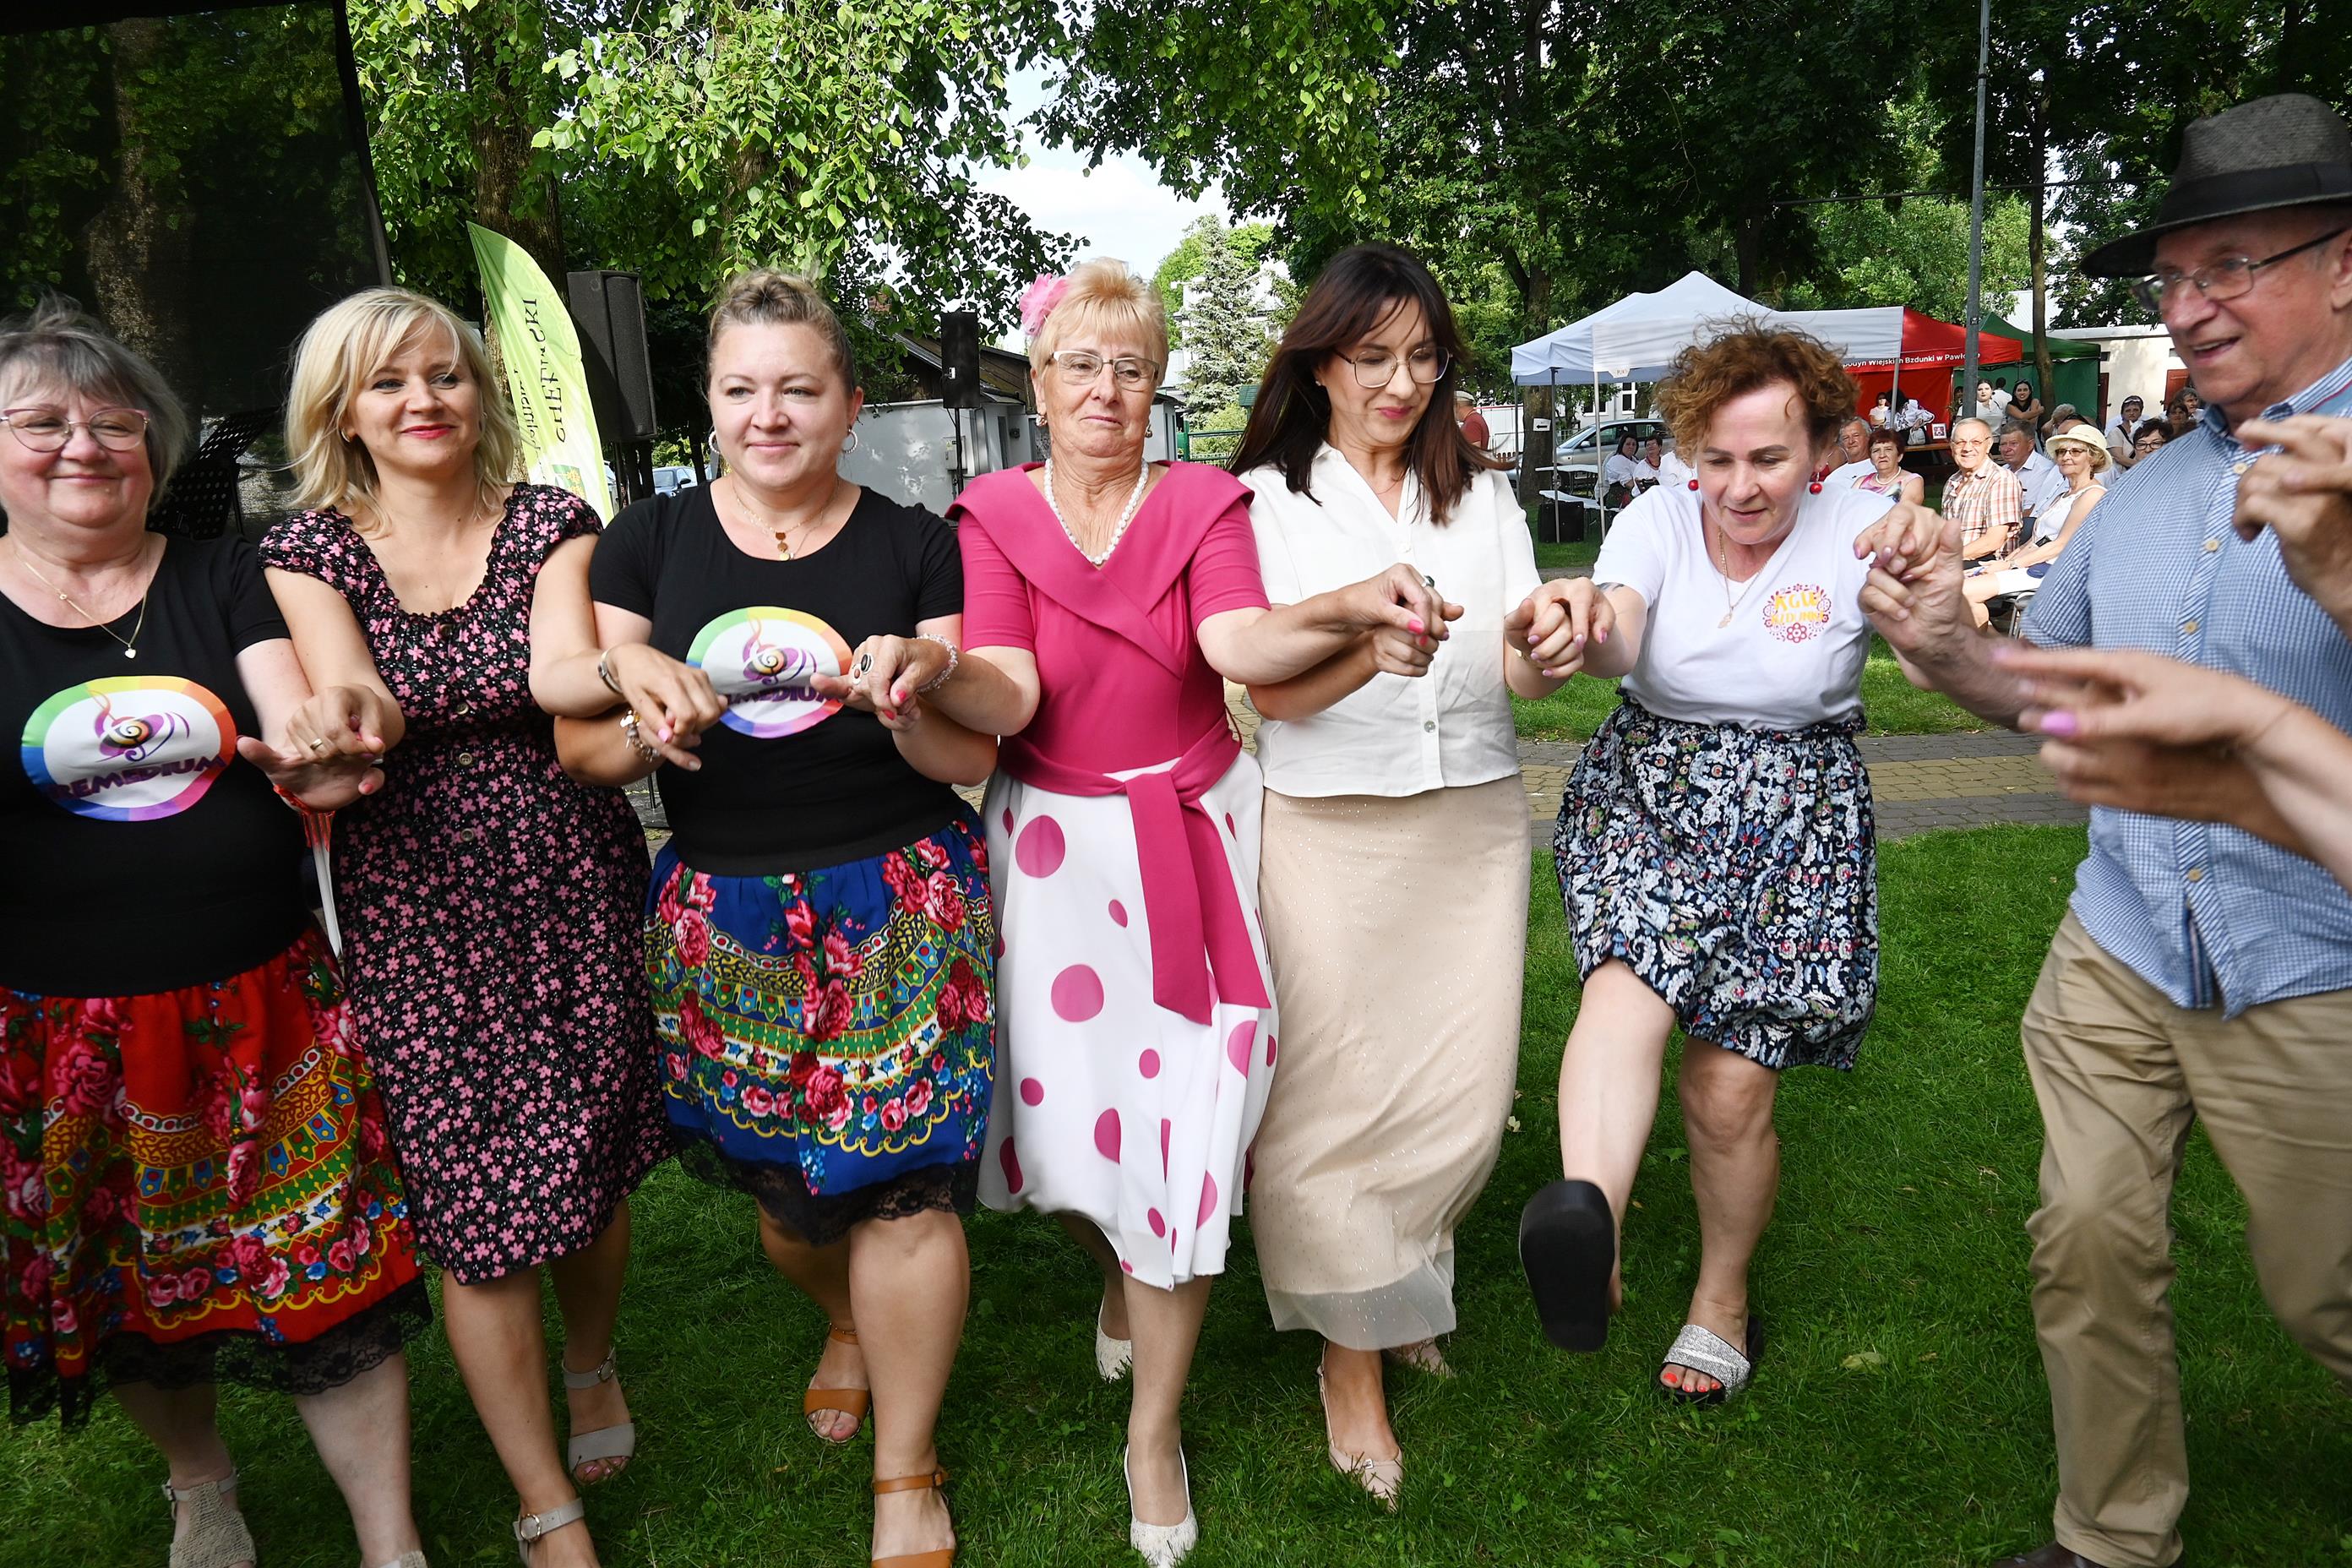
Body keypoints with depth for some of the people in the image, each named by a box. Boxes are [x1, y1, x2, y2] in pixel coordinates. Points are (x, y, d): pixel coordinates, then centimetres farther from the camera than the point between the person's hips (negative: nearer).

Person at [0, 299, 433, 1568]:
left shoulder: (222, 579, 5)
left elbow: (299, 731, -5)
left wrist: (310, 760, -28)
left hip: (259, 1002, 0)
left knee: (327, 1271, 0)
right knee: (122, 1285, 15)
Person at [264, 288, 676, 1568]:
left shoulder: (548, 522, 4)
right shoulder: (309, 548, 5)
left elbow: (557, 668, -13)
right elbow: (345, 691, -11)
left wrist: (625, 666, -36)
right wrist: (352, 716, -35)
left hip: (571, 880, 1)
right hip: (414, 904, 0)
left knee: (591, 1157, 7)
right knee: (475, 1198, -1)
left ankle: (591, 1364, 41)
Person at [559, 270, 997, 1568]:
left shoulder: (915, 546, 2)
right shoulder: (650, 542, 5)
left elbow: (971, 755, -1)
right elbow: (578, 745, 1)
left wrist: (906, 704, -22)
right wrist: (646, 722, -21)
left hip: (903, 907, -1)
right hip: (724, 916, 2)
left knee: (898, 1185, -3)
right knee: (781, 1190, 12)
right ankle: (852, 1319, 49)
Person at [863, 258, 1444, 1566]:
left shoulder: (1207, 504, 1)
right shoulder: (996, 515, 1)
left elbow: (1240, 644, -19)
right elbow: (1008, 694, -12)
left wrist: (1350, 610, -39)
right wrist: (934, 671, -35)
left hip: (1192, 837, 0)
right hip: (1054, 843, 1)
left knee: (1181, 1113, -1)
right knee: (1070, 1102, 7)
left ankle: (1156, 1430, 18)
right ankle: (1122, 1279, 45)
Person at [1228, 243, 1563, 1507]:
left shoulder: (1481, 495, 12)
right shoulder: (1266, 502, 0)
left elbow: (1521, 678, 4)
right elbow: (1270, 691, -10)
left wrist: (1537, 635, -20)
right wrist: (1377, 639, -29)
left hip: (1472, 822, 4)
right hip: (1326, 832, -3)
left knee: (1466, 1095, 6)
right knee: (1333, 1096, -1)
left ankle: (1403, 1277, 37)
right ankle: (1352, 1361, 20)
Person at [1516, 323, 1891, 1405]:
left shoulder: (1859, 529, -6)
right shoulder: (1660, 518, -4)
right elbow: (1614, 645, -22)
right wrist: (1586, 619, -46)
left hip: (1793, 818, -1)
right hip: (1645, 789, 1)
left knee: (1730, 1090, 1)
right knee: (1628, 973, -31)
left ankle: (1722, 1301, 24)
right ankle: (1586, 1218, -50)